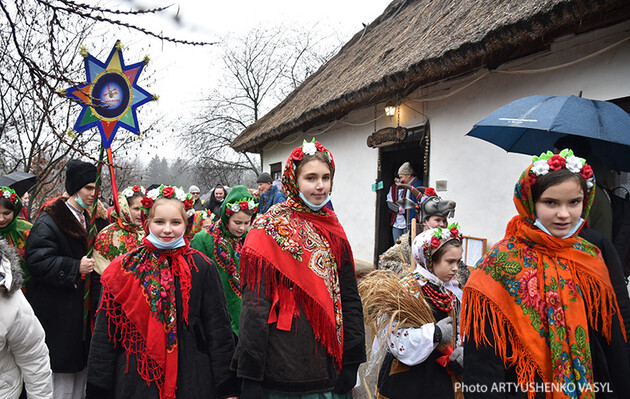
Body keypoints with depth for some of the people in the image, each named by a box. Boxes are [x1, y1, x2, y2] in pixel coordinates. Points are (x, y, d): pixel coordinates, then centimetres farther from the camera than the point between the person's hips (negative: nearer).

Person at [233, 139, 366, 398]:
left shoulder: (332, 228, 6)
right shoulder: (270, 229, -10)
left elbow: (349, 297, 6)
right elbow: (255, 305, -14)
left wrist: (351, 362, 2)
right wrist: (251, 376, -16)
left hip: (328, 361, 5)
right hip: (284, 365, -5)